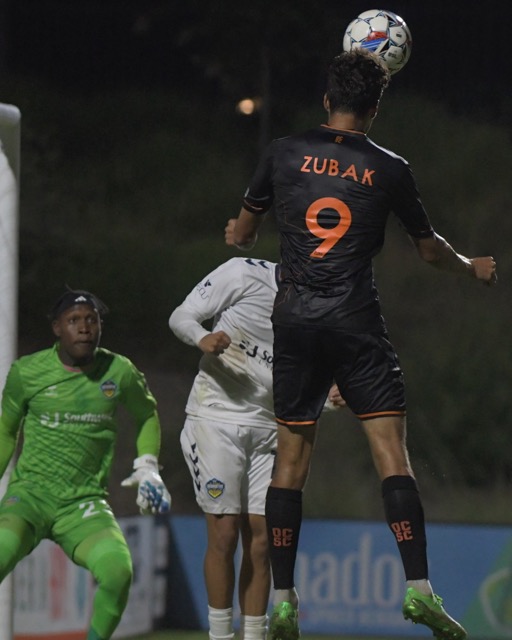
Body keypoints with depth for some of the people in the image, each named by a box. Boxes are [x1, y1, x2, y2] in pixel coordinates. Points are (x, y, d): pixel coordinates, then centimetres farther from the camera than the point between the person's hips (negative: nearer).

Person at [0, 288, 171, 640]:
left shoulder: (120, 372, 2)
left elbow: (148, 413, 23)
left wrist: (147, 468, 11)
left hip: (84, 504, 1)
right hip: (29, 493, -1)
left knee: (118, 571, -28)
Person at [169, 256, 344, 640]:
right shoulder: (244, 274, -9)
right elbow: (181, 316, -2)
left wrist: (331, 400, -9)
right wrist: (202, 338, -25)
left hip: (267, 430, 5)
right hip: (216, 418, -5)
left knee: (260, 540, 1)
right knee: (224, 535, -8)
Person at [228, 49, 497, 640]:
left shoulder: (285, 153, 4)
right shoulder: (389, 170, 1)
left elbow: (241, 234, 18)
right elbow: (429, 249, 15)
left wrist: (239, 236, 43)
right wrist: (473, 267, 36)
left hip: (294, 324, 2)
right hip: (356, 325, -2)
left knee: (291, 459, 7)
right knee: (392, 453, -4)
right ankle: (418, 589, -14)